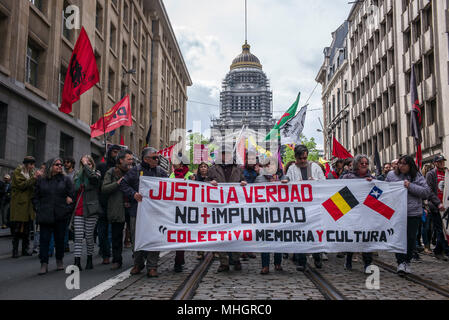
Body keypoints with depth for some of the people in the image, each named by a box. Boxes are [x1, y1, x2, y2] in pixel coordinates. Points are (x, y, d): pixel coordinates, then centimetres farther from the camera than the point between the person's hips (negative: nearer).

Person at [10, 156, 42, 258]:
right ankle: (15, 251, 2)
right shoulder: (18, 171, -3)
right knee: (17, 228, -4)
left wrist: (39, 177, -8)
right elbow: (21, 185, -15)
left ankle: (25, 250, 15)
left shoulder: (31, 172, 16)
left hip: (29, 204, 6)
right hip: (19, 204, -6)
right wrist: (34, 178, -20)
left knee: (27, 229, 8)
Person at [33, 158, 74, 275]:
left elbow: (71, 195, 3)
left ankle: (59, 261, 24)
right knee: (44, 239, -3)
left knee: (60, 239, 9)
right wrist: (39, 210, 0)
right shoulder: (41, 180, 8)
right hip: (45, 216, 0)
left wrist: (68, 209, -7)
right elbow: (35, 197, 11)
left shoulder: (66, 179, 6)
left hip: (61, 216, 0)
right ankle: (44, 264, 0)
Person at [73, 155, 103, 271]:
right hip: (78, 211, 3)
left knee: (89, 236, 4)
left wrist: (85, 164, -10)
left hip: (90, 210, -3)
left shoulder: (96, 174, 1)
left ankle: (89, 260, 19)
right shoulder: (78, 175, 13)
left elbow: (92, 176, -24)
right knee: (78, 237, -3)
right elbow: (74, 191, 19)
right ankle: (77, 263, -4)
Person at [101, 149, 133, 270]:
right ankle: (117, 260, 15)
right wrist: (117, 183, -16)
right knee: (117, 236, 5)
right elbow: (104, 189, -6)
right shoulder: (111, 172, 2)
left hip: (132, 207, 2)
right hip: (117, 209, -2)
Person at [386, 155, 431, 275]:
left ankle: (407, 261, 21)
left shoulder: (417, 176, 4)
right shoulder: (391, 175, 8)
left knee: (411, 238, 6)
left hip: (413, 213, 0)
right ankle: (400, 262, 1)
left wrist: (410, 186, -12)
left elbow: (427, 192, -4)